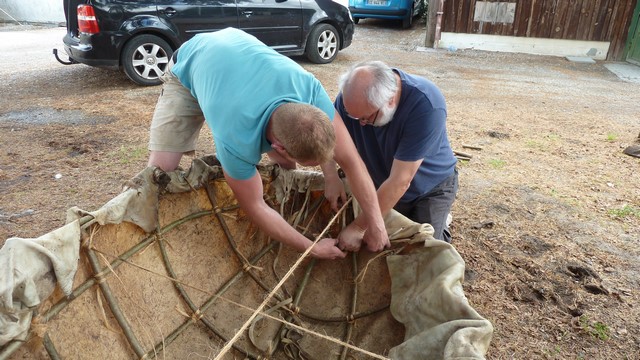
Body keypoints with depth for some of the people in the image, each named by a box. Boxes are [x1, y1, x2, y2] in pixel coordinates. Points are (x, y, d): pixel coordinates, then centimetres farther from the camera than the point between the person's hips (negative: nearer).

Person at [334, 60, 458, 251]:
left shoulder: (426, 105, -37)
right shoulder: (352, 97, -25)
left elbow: (400, 182, -36)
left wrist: (358, 227, -33)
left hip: (430, 187, -3)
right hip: (382, 187, 4)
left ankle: (440, 222, 21)